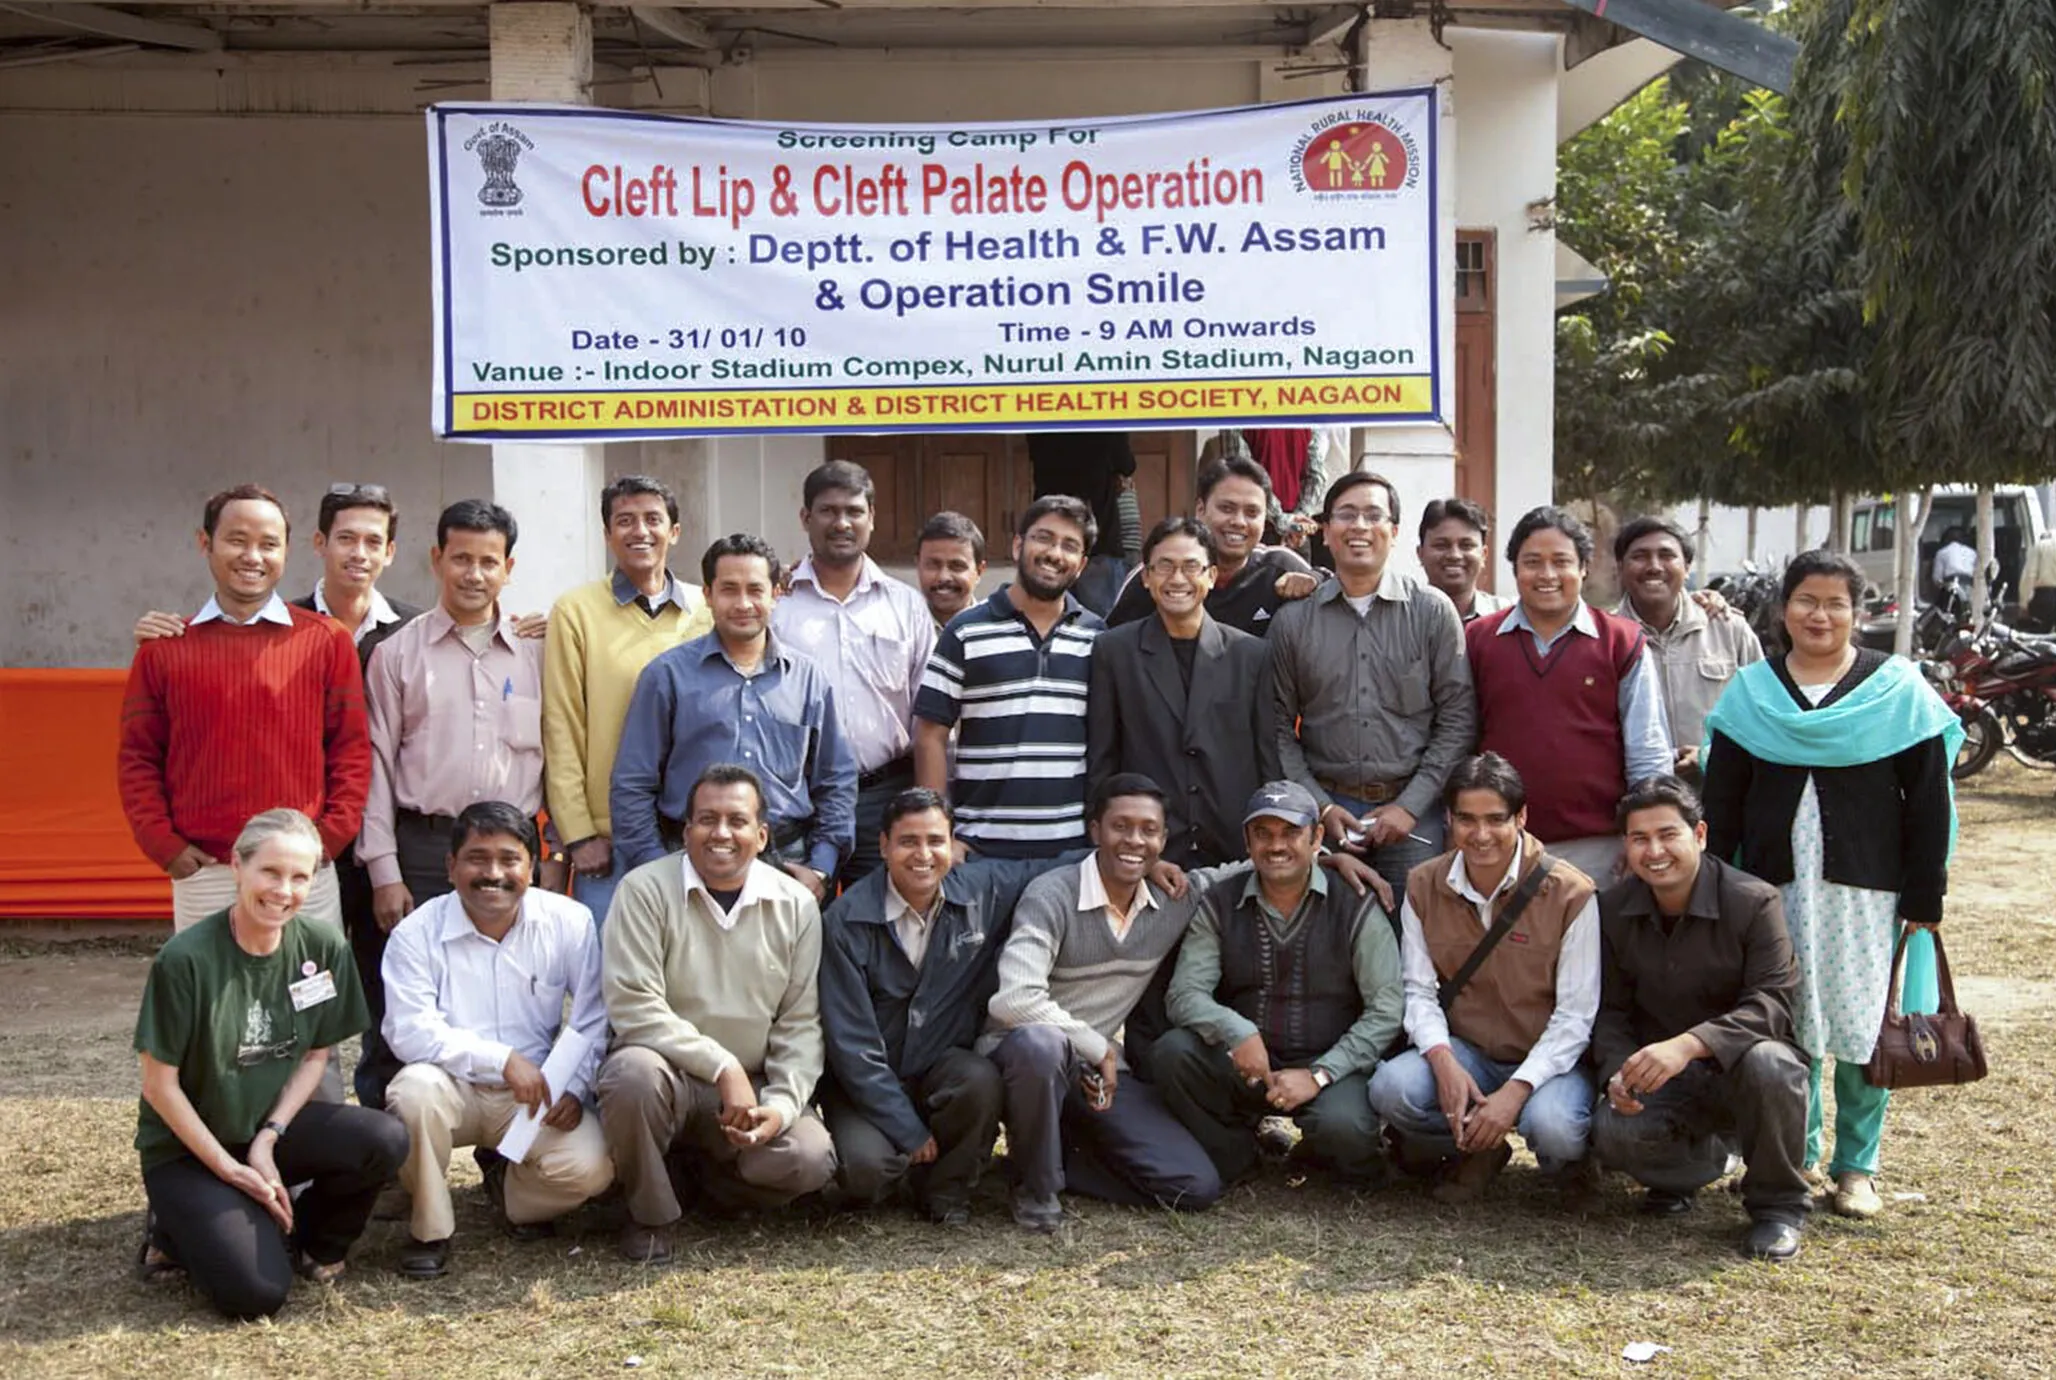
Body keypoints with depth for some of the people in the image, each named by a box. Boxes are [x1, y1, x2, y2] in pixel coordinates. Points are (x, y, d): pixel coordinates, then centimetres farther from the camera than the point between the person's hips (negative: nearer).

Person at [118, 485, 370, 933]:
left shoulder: (327, 640, 3)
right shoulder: (165, 648, 6)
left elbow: (352, 748, 3)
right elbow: (137, 756, 9)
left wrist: (330, 837, -5)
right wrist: (164, 845, -1)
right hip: (201, 877, 1)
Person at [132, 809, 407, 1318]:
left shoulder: (323, 947, -8)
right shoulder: (186, 959, -21)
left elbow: (316, 1055, 3)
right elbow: (160, 1085, -14)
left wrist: (269, 1136, -10)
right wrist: (231, 1170, -13)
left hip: (272, 1125, 4)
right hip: (187, 1146, -4)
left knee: (385, 1141, -24)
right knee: (257, 1292, -22)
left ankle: (304, 1235, 5)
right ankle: (181, 1231, 10)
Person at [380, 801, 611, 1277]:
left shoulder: (570, 922, -4)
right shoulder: (417, 933, -9)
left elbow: (593, 1019, -1)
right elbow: (409, 1031, -19)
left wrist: (576, 1087, -17)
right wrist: (502, 1059, -28)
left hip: (538, 1094, 1)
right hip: (454, 1089, -1)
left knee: (589, 1168, -25)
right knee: (416, 1088, -35)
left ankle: (509, 1184, 14)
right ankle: (430, 1228, -9)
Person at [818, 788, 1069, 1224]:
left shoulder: (984, 889, -5)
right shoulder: (847, 921, -15)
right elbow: (851, 1043, -15)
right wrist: (910, 1133, -16)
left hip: (943, 1068, 3)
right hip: (865, 1084, -3)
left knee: (982, 1081, -30)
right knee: (866, 1168, -29)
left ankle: (943, 1187, -2)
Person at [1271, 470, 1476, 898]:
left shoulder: (1433, 611, 2)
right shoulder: (1292, 620, 4)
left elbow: (1457, 719, 0)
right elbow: (1280, 726, 5)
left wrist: (1410, 805, -7)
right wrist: (1320, 805, -5)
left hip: (1413, 811, 0)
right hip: (1324, 808, 1)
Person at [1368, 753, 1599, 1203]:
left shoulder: (1570, 893, -13)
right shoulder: (1424, 886, -1)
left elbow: (1575, 1015, -12)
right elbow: (1419, 990, 0)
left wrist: (1515, 1090, -24)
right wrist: (1443, 1060, -21)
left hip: (1547, 1059, -3)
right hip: (1464, 1052, 3)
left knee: (1553, 1125, -35)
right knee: (1391, 1087, -27)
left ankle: (1566, 1157, 5)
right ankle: (1475, 1149, 3)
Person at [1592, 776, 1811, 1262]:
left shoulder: (1754, 902, -14)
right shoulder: (1613, 909, -1)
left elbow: (1772, 1004, -24)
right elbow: (1611, 1010, 3)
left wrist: (1687, 1044, -39)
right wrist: (1619, 1072, -18)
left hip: (1735, 1066, -2)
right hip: (1663, 1081, 3)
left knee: (1768, 1062, -39)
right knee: (1613, 1133, -29)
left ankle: (1777, 1204, -10)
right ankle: (1703, 1157, 10)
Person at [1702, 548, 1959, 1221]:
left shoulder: (1898, 689, 2)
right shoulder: (1751, 691, 8)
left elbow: (1928, 800, 1)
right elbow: (1722, 800, 8)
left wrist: (1924, 897, -3)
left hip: (1865, 887, -2)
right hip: (1772, 882, 2)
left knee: (1862, 1027, -1)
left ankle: (1856, 1167, 14)